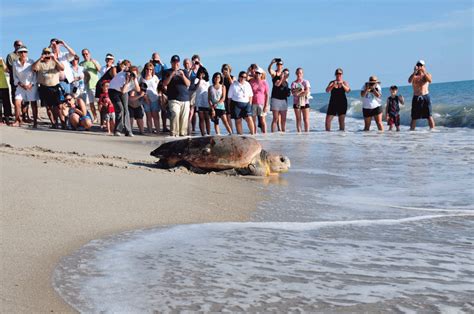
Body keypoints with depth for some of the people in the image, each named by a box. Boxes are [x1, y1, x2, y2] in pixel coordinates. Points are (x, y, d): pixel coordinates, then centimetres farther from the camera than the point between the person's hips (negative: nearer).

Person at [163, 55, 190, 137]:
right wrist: (171, 75, -14)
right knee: (175, 114, -21)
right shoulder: (168, 72, 11)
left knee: (184, 118, -1)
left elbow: (188, 84, 8)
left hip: (185, 99, 4)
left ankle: (183, 133, 7)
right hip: (174, 99, -3)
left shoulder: (183, 72, 19)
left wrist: (183, 76, -9)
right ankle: (174, 133, -18)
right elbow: (164, 84, -2)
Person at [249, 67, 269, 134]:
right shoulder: (251, 82, 5)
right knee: (253, 120, 2)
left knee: (262, 120, -2)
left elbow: (267, 95, 2)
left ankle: (264, 134, 3)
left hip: (261, 103, -1)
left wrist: (266, 105, -6)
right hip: (253, 104, 1)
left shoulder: (264, 83, 3)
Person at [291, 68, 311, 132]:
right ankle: (299, 132, 2)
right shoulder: (294, 83, 7)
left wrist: (298, 93, -9)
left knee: (306, 119, -5)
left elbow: (307, 91, -8)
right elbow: (293, 92, -7)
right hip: (296, 103, 1)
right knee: (298, 119, 2)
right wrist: (302, 91, -15)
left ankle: (307, 132, -5)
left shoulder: (306, 82, 5)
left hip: (305, 102, -1)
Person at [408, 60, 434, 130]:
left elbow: (430, 80, -15)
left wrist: (424, 72, -25)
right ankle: (411, 130, 8)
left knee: (429, 116, -6)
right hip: (416, 98, 1)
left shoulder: (427, 75, 7)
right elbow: (409, 81, -15)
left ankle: (432, 130, -3)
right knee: (414, 117, 2)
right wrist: (414, 72, -26)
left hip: (425, 96, -1)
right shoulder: (414, 76, 8)